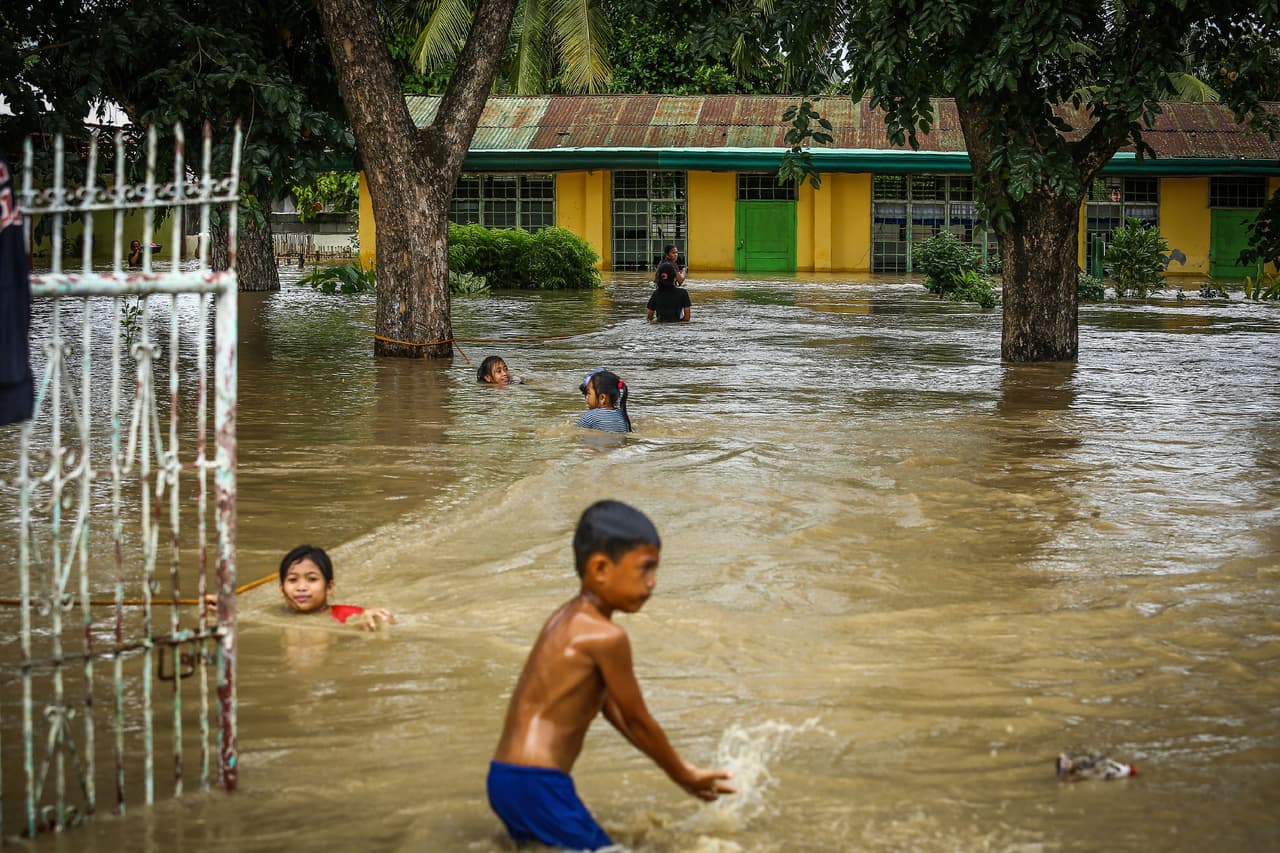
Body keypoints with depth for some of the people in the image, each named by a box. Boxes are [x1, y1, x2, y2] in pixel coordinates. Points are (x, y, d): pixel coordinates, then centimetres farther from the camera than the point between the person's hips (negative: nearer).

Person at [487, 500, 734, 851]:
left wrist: (681, 769, 24)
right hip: (536, 785, -10)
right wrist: (684, 776, 12)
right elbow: (638, 721, -4)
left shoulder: (567, 617, 14)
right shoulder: (606, 636, -15)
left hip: (506, 778, 10)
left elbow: (610, 706, 21)